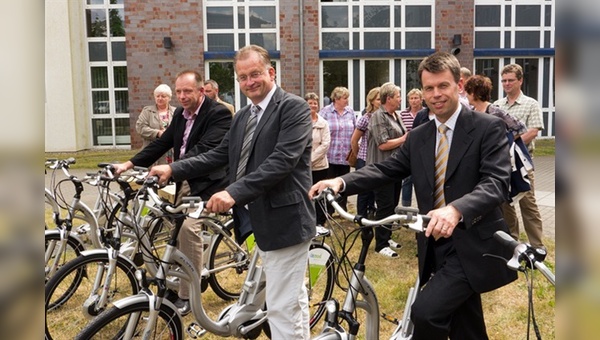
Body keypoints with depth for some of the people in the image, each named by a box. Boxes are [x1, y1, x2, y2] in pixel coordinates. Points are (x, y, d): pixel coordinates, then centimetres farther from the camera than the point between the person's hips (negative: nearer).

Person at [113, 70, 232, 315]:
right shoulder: (180, 114, 10)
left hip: (206, 182, -8)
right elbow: (162, 143, 11)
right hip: (184, 182, 9)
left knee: (188, 226, -26)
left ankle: (187, 295, -14)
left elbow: (204, 149, -27)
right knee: (179, 226, 15)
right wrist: (129, 164, 1)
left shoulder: (218, 114, -15)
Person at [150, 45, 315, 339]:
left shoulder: (293, 107, -12)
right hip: (258, 218, 9)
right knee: (293, 298, 22)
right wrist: (174, 169, 3)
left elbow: (283, 159, -24)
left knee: (282, 307, -5)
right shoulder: (242, 117, 15)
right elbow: (219, 155, 14)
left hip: (284, 218, -9)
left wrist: (234, 192, -31)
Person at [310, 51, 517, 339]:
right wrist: (341, 182, -13)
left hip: (473, 247, -5)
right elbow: (385, 169, 5)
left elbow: (496, 182, -20)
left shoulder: (488, 128, -9)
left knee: (425, 311, -21)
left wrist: (456, 209, -40)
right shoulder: (418, 137, 9)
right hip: (437, 248, 6)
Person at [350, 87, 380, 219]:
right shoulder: (366, 118, -8)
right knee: (364, 192, 5)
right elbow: (354, 141, -1)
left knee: (374, 192, 11)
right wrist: (359, 156, 9)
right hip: (365, 161, -3)